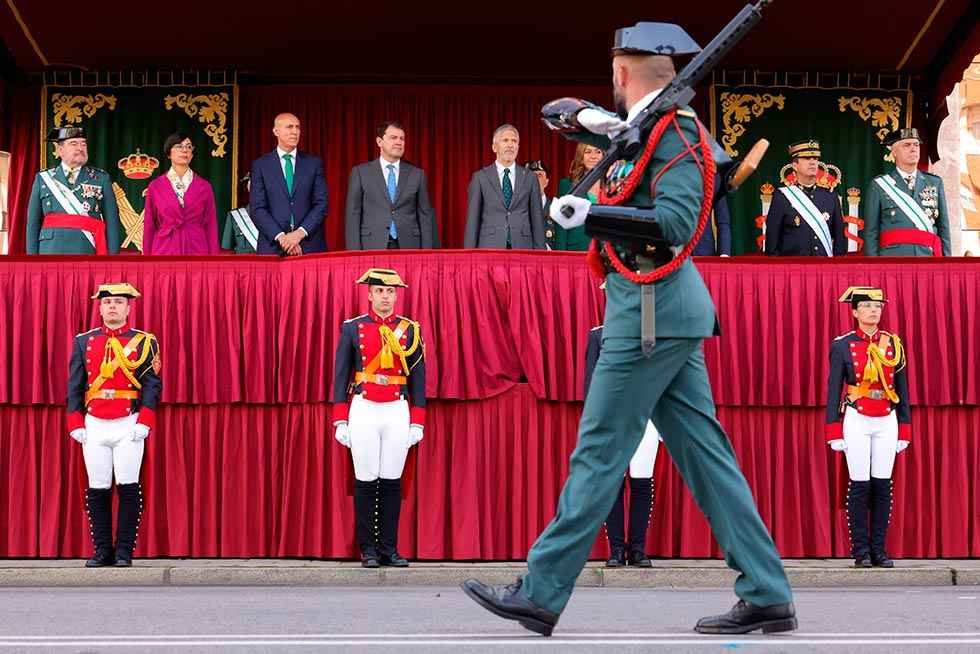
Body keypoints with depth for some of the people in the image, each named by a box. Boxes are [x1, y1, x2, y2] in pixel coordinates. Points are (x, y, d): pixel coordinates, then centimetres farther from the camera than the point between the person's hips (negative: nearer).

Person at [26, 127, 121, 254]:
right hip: (51, 251, 1)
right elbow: (33, 223, 10)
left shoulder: (101, 178, 9)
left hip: (88, 251, -1)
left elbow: (112, 223, 4)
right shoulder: (43, 179, 11)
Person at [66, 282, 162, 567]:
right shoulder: (84, 342, 11)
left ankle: (124, 551, 4)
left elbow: (152, 384, -2)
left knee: (128, 489, -3)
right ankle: (102, 551, 10)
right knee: (97, 491, 3)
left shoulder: (143, 342, 3)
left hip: (129, 425, -2)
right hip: (94, 426, 2)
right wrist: (75, 424, 2)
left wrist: (144, 423, -12)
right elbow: (74, 385, 10)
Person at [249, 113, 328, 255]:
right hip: (272, 247, -1)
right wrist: (280, 237, -12)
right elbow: (257, 208, 0)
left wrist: (300, 233, -10)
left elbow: (321, 204, 3)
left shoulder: (314, 163, 9)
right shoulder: (260, 165, 6)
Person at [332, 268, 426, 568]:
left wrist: (417, 422, 3)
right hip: (363, 411, -1)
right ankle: (368, 549, 7)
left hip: (398, 411, 1)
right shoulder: (352, 328, 3)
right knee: (365, 481, 1)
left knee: (392, 482, 3)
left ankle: (389, 548, 9)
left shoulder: (410, 330, 7)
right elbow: (341, 376, 4)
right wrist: (340, 421, -2)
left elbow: (418, 377, 8)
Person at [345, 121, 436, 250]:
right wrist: (355, 253, -6)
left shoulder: (417, 174, 10)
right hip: (372, 248, -1)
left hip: (408, 247, 2)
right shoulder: (360, 172, 5)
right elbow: (353, 215, 2)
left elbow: (425, 215, 9)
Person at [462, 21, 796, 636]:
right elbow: (558, 115, 27)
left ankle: (541, 594, 3)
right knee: (701, 449, 7)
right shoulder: (637, 126, 16)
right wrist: (586, 119, 5)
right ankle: (766, 596, 9)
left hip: (652, 308, -9)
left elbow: (676, 220, -22)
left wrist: (590, 213, -30)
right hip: (667, 310, 9)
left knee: (601, 451, -4)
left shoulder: (675, 131, -10)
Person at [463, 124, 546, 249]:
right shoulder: (480, 178, 5)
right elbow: (472, 220, 4)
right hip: (490, 247, -1)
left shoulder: (529, 178, 9)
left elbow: (537, 220, 9)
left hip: (522, 248, 1)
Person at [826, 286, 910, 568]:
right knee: (859, 486, -2)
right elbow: (833, 389, -1)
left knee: (882, 486, 2)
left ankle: (879, 550, 9)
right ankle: (861, 551, 4)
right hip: (856, 421, -3)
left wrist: (904, 430, 7)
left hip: (887, 422, 3)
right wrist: (834, 433, -5)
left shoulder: (893, 343, 7)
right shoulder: (842, 345, -1)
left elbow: (902, 389, 10)